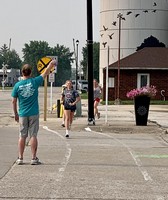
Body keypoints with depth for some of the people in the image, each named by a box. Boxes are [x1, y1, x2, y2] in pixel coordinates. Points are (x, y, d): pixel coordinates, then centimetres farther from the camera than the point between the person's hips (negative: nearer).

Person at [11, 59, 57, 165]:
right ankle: (34, 158, 2)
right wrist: (51, 64, 26)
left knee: (22, 136, 7)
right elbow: (45, 73, 10)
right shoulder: (34, 82, -6)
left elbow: (14, 101, 2)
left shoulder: (17, 85, -2)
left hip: (22, 114, 1)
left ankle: (20, 158, 9)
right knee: (33, 135, 1)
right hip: (34, 113, -1)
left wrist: (16, 114, 14)